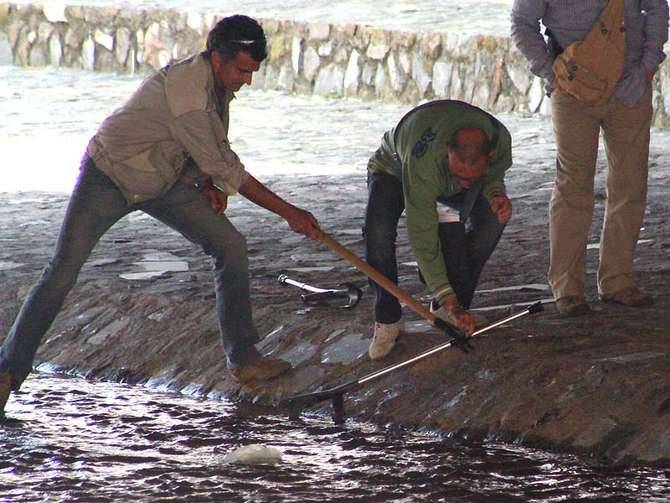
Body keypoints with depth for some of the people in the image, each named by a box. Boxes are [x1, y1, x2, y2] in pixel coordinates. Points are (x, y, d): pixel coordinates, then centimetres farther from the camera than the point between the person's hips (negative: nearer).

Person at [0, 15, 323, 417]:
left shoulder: (219, 82, -7)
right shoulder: (186, 93, -35)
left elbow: (212, 150, 13)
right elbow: (226, 170, -28)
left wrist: (209, 185, -8)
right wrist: (288, 213, -23)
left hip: (163, 180, 8)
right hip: (109, 177, -8)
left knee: (231, 247, -4)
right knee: (62, 274, -10)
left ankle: (243, 359, 2)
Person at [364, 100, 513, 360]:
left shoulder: (500, 138, -33)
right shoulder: (423, 158, -47)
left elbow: (494, 174, -6)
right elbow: (423, 236, -41)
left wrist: (496, 193, -32)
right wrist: (447, 298, -41)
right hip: (392, 170, -4)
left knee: (491, 217, -23)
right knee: (378, 230, -32)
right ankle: (387, 319, -15)